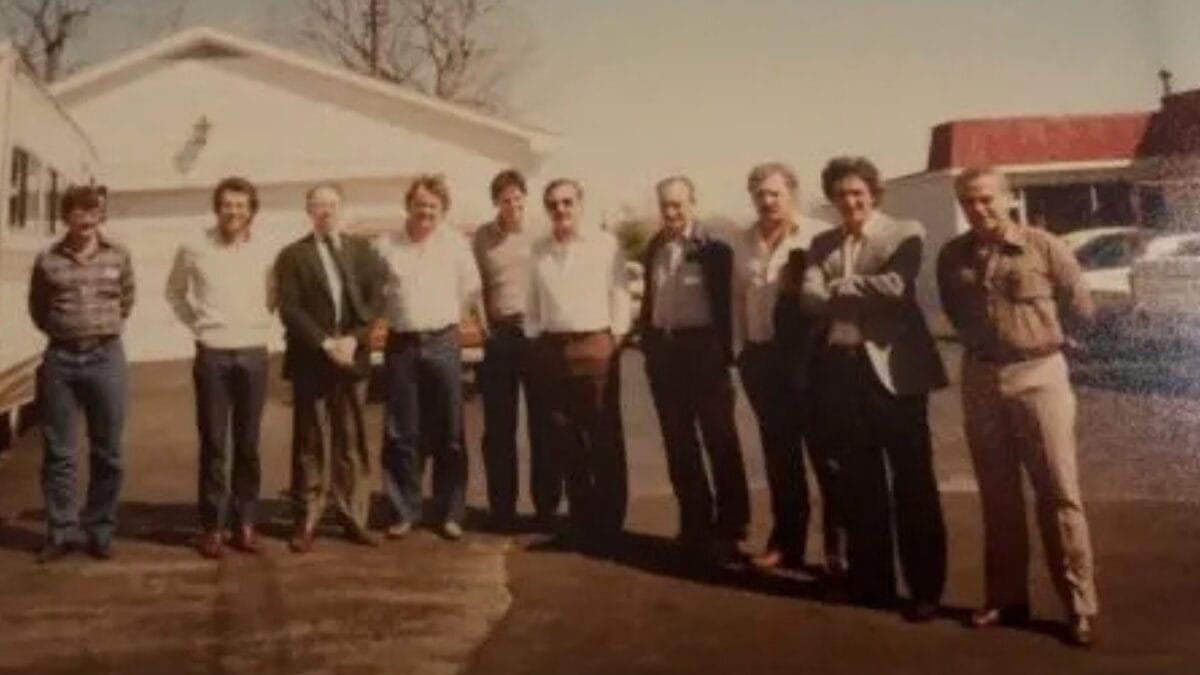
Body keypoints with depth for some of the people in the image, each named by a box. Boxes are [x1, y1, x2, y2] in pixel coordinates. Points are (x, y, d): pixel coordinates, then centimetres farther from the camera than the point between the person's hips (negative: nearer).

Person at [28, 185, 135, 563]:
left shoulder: (118, 256, 4)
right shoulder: (47, 260, 2)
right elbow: (38, 309, 15)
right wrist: (64, 332, 10)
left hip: (106, 357, 0)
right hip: (59, 359, 0)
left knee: (106, 453, 5)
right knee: (57, 453, 5)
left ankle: (100, 531, 16)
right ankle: (61, 532, 15)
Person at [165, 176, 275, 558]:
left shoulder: (266, 251, 0)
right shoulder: (194, 248, -1)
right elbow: (174, 292, 15)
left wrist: (261, 324, 5)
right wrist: (195, 324, 5)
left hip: (253, 354, 1)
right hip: (211, 355, -1)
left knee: (248, 444, 7)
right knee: (213, 444, 2)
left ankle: (245, 522, 17)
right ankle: (212, 526, 11)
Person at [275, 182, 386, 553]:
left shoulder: (362, 249, 11)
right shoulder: (293, 255, 3)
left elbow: (375, 299, 4)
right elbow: (290, 309, -5)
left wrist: (353, 338, -9)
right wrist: (325, 343, -14)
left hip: (352, 356, 2)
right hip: (310, 360, -2)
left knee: (352, 440, 6)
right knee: (311, 442, 1)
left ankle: (354, 516, 13)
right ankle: (307, 520, 9)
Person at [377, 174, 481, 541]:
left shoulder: (455, 242, 2)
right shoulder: (387, 245, 2)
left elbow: (471, 290, 7)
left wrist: (443, 316, 9)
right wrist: (401, 314, 6)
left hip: (443, 343, 0)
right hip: (401, 344, 0)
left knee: (448, 434, 4)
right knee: (401, 433, 4)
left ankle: (450, 512, 12)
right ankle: (404, 510, 14)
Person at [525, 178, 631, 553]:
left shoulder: (605, 244, 0)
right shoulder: (539, 250, 13)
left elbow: (619, 295, -2)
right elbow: (533, 301, 15)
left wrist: (615, 338, -7)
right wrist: (534, 338, 5)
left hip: (595, 345, -4)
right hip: (552, 349, 4)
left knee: (604, 440, -2)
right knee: (566, 441, 9)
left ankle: (608, 524, 7)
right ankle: (581, 520, 20)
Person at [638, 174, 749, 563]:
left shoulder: (713, 249, -5)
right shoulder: (653, 249, 11)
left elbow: (725, 303, -7)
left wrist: (724, 352, -12)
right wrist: (647, 342, 9)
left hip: (702, 348, -5)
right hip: (663, 349, 6)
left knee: (720, 439, 1)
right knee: (679, 443, 11)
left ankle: (729, 526, 10)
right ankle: (695, 524, 22)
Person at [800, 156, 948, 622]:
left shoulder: (905, 233, 1)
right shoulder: (822, 244, 14)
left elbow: (896, 286, -17)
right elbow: (810, 297, -2)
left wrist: (842, 286, -4)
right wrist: (868, 295, -15)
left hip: (893, 368, -4)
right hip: (841, 368, 5)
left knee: (912, 482, -1)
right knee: (859, 482, 11)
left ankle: (925, 588, 9)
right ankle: (871, 580, 23)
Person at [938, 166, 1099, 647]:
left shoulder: (1043, 247, -7)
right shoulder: (953, 256, 4)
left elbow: (1081, 309, 2)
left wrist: (1037, 332, 12)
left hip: (1038, 374, -3)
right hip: (980, 379, 4)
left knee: (1059, 494, -1)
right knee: (998, 496, 11)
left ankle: (1079, 607, 6)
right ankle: (1006, 598, 22)